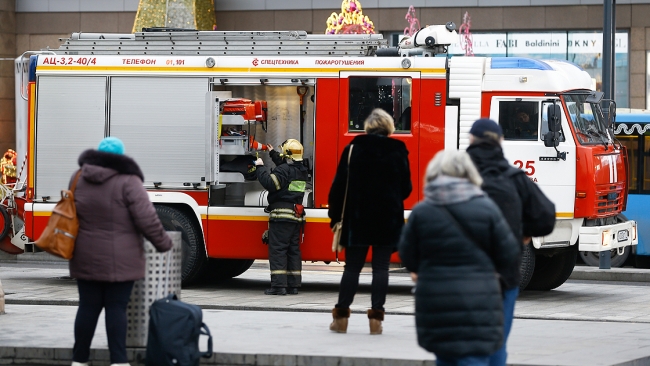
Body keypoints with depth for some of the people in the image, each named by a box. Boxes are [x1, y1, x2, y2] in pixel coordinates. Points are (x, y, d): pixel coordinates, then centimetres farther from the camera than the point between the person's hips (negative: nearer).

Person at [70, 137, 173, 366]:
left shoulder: (78, 178, 5)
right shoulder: (128, 181, -12)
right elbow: (146, 219, -14)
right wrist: (163, 243, -1)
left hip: (86, 258, 4)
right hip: (119, 260, -4)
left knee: (88, 307, 10)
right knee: (116, 308, 1)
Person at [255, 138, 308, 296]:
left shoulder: (284, 170, -13)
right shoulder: (301, 170, 16)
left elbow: (270, 183, -21)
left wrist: (260, 167, -10)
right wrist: (273, 154, 45)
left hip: (281, 214, -8)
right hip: (296, 216, 8)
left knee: (277, 249, -7)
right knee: (293, 250, 10)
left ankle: (278, 285, -13)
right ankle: (293, 285, 9)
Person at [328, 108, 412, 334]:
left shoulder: (353, 149, -2)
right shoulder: (398, 153, -1)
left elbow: (340, 185, -2)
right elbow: (405, 189, 6)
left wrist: (335, 214, 6)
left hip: (358, 220, 0)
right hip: (389, 220, 0)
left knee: (352, 267, 6)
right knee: (381, 268, 2)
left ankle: (341, 316, 6)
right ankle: (376, 318, -1)